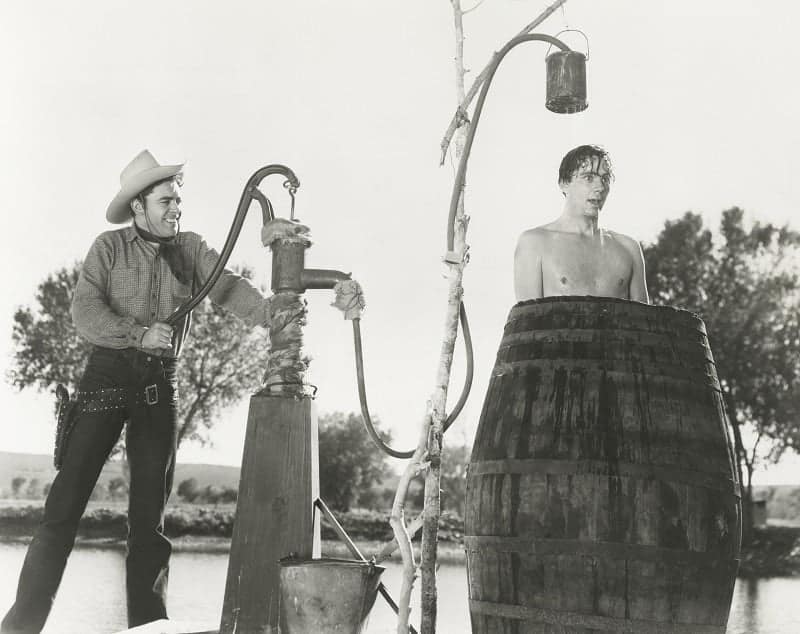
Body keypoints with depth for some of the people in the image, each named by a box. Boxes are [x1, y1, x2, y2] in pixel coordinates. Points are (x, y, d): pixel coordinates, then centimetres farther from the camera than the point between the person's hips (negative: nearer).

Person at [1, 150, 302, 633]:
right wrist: (138, 334, -23)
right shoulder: (110, 247, 4)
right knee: (66, 501, -8)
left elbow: (227, 288, -7)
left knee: (150, 514, 4)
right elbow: (85, 310, -8)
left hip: (161, 385, 3)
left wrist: (269, 312, -27)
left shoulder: (191, 249, 9)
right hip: (108, 375, -2)